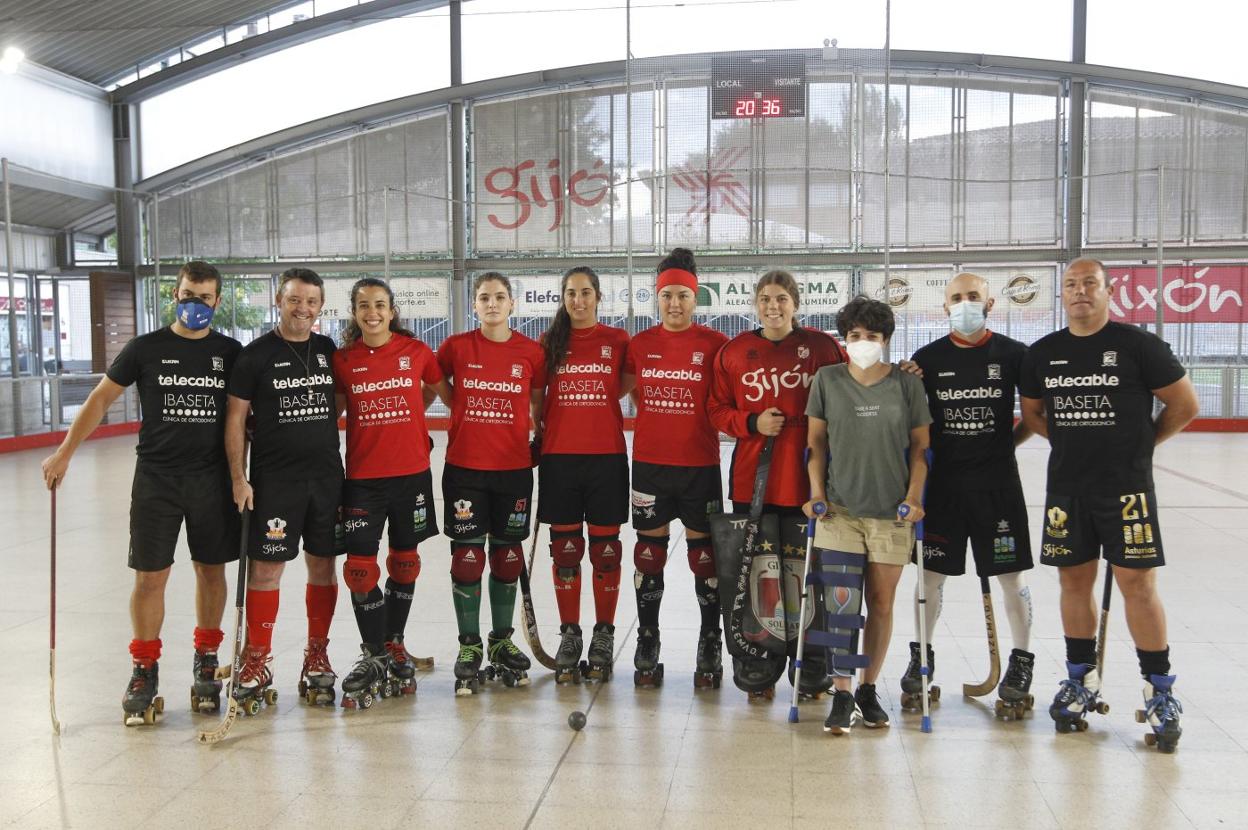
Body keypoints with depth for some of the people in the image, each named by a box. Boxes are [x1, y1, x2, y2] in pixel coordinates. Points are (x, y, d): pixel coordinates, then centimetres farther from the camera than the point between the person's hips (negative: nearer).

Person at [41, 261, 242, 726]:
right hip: (156, 478, -1)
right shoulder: (146, 348, 0)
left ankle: (206, 659, 25)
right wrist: (64, 453, -2)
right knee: (149, 577, 0)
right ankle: (144, 671, 15)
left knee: (211, 570, 8)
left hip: (213, 479, 1)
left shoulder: (230, 352, 4)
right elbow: (101, 398, 4)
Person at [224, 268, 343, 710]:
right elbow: (235, 418, -3)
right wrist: (238, 478, -8)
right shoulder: (256, 354, -3)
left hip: (326, 475, 4)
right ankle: (256, 664, 9)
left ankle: (317, 656, 20)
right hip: (273, 479, -4)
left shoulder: (329, 351, 8)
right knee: (266, 567, -2)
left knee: (323, 565, 8)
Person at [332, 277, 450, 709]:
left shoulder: (416, 351, 0)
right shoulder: (343, 359, 1)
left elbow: (444, 392, 15)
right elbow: (332, 410, 10)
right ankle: (373, 656, 12)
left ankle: (394, 645, 28)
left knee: (404, 562, 10)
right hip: (362, 475, 0)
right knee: (360, 567, -4)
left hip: (411, 471, 1)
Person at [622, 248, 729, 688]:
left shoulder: (715, 344, -2)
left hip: (700, 464, -2)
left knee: (704, 553, 6)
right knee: (649, 553, 8)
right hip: (649, 463, 2)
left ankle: (710, 646, 20)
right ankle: (647, 644, 20)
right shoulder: (640, 345, 5)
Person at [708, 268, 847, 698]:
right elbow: (717, 410, 9)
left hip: (805, 478, -2)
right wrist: (752, 423, -7)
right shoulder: (734, 352, 6)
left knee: (804, 571, 3)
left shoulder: (822, 348, 1)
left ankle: (813, 663, 17)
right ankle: (754, 661, 19)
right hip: (750, 480, 2)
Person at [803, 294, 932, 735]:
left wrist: (914, 497, -3)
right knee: (842, 602, -8)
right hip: (839, 508, 0)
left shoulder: (907, 384, 1)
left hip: (891, 511, 1)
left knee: (881, 603, 7)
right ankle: (842, 697, -2)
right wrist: (817, 492, -1)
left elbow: (920, 446, 6)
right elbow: (816, 440, 8)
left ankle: (868, 690, 21)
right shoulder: (827, 380, 3)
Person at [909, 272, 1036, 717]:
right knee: (931, 573, 7)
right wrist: (929, 446, -5)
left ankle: (1021, 662, 19)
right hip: (942, 480, 1)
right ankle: (921, 657, 22)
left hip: (998, 482, -1)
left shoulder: (1013, 354, -1)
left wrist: (1011, 440, 0)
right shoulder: (927, 358, 3)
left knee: (1011, 575, 4)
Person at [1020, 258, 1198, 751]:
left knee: (1137, 583, -4)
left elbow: (1185, 404, 1)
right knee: (1074, 582, 10)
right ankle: (1081, 680, 24)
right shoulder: (1043, 353, 7)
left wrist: (1141, 443, 5)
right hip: (1066, 487, 4)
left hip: (1126, 487, -4)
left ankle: (1160, 691, 9)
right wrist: (1072, 441, 9)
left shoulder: (1138, 345, -5)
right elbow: (1032, 413, 19)